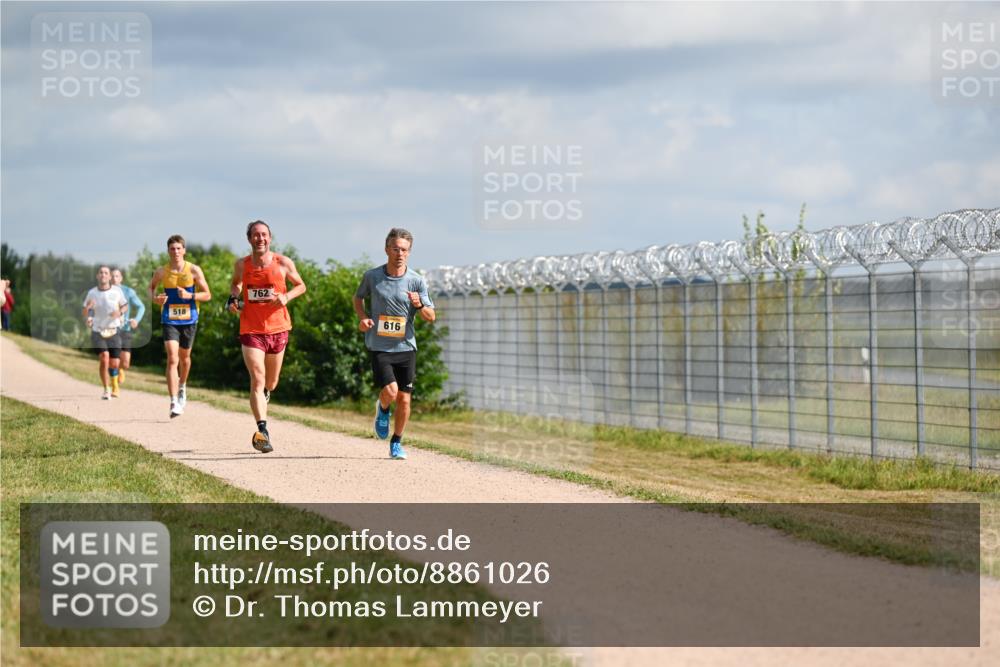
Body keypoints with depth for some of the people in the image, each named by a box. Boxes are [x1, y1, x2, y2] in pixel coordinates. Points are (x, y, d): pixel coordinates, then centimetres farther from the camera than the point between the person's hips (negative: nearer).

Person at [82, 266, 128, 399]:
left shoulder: (117, 291, -2)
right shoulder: (92, 293, -1)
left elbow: (125, 305, 12)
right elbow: (85, 313, 6)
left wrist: (120, 312, -10)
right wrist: (87, 308, -17)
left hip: (113, 331, 1)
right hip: (97, 332, -1)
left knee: (114, 363, 0)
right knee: (104, 357, -22)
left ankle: (114, 387, 31)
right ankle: (106, 389, -10)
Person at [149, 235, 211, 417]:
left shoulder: (194, 270, -5)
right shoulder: (161, 272, -3)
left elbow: (207, 295, -2)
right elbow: (151, 287, 16)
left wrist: (190, 295, -20)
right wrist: (154, 298, -7)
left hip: (189, 320, 1)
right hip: (169, 320, -1)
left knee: (184, 357, 18)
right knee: (172, 359, -14)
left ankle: (182, 387, 48)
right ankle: (174, 403, -19)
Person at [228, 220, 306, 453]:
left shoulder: (283, 263, -4)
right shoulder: (241, 265, -1)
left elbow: (301, 286, 9)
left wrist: (286, 296, -11)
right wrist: (233, 298, -1)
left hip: (277, 329, 1)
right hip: (251, 331, -1)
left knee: (270, 384, 15)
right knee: (257, 380, -15)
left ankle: (264, 394, 53)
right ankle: (262, 431, -22)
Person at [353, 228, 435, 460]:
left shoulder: (417, 281, -2)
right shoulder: (372, 276, -2)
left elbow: (430, 317, 1)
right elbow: (358, 297, 17)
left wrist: (419, 305, -21)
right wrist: (362, 317, -2)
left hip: (406, 347, 1)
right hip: (379, 347, -1)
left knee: (404, 398, 2)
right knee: (390, 391, -19)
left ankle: (397, 442, 22)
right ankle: (383, 409, 18)